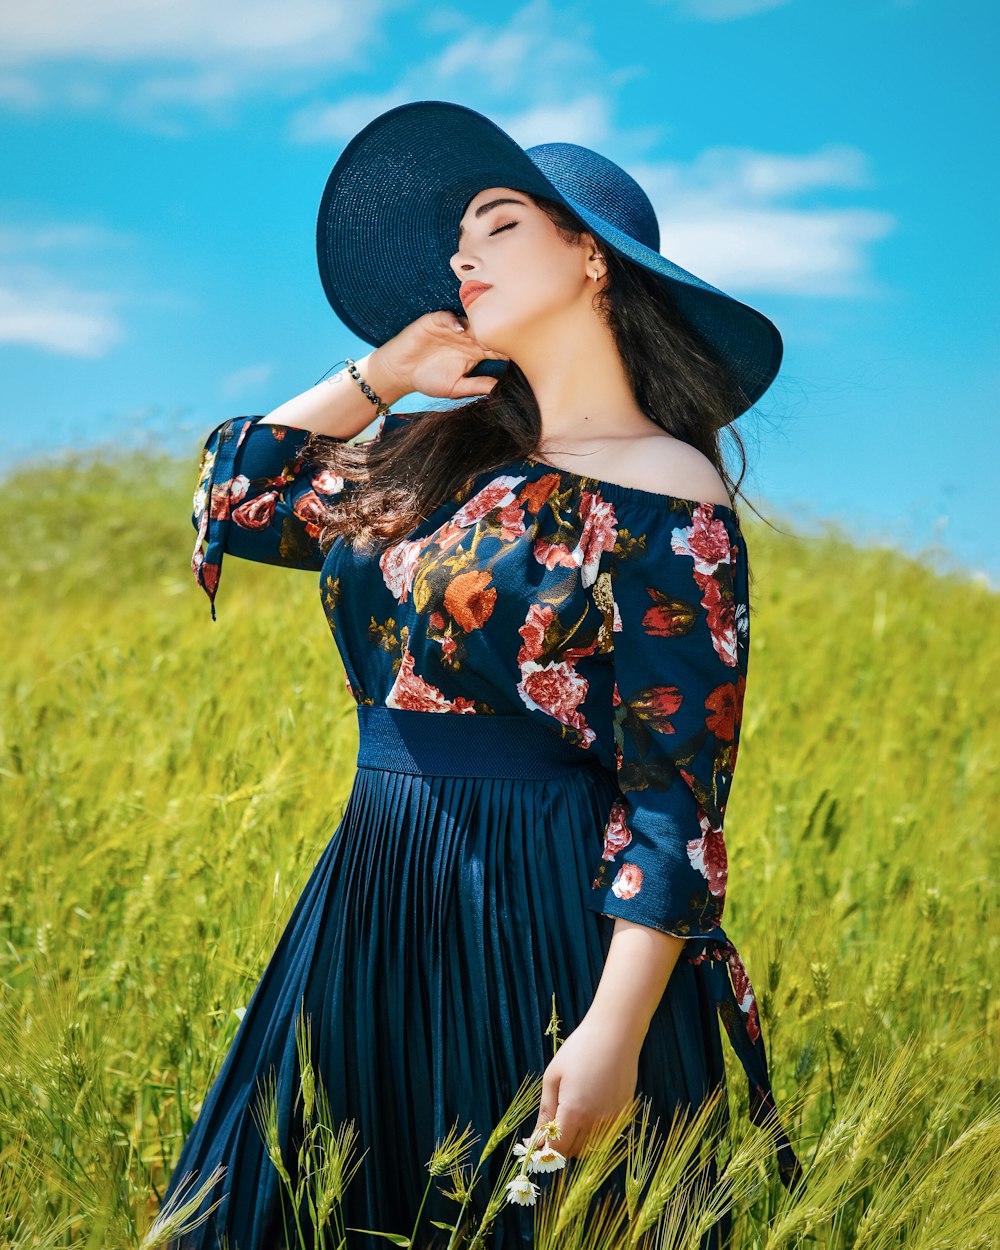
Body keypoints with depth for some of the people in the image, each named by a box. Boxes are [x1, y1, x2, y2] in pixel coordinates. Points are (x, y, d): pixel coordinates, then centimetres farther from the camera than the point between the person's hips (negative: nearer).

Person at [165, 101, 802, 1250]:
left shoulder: (667, 501, -10)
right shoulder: (443, 454, 10)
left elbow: (676, 801, -14)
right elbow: (235, 497, 18)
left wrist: (615, 1035, -20)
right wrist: (380, 372, 10)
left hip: (547, 923, -7)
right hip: (376, 898, 7)